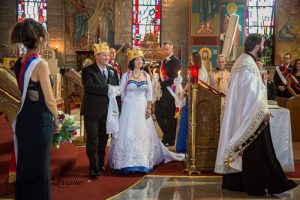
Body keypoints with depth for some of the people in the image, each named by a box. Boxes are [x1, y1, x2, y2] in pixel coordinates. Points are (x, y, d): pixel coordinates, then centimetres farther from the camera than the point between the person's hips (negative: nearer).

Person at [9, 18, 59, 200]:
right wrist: (56, 120, 3)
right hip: (40, 123, -7)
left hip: (23, 122, 8)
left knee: (25, 167, 18)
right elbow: (49, 100, -14)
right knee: (39, 169, 4)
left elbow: (20, 92, 12)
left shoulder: (19, 63, 7)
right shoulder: (40, 64, -16)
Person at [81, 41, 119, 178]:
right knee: (92, 140, 0)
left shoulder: (113, 71, 10)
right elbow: (89, 86, -25)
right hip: (92, 111, -5)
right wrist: (108, 89, -27)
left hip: (107, 111, 5)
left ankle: (101, 164, 29)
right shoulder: (88, 71, -7)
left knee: (103, 139, 15)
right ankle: (94, 168, 9)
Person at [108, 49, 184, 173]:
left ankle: (143, 162, 15)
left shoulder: (146, 75, 8)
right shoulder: (126, 75, 1)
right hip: (129, 108, -2)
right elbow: (121, 92, 4)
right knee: (128, 134, -4)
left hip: (142, 109, 2)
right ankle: (127, 163, 4)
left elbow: (149, 93, 7)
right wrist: (126, 104, 3)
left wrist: (149, 108, 0)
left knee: (144, 134, 4)